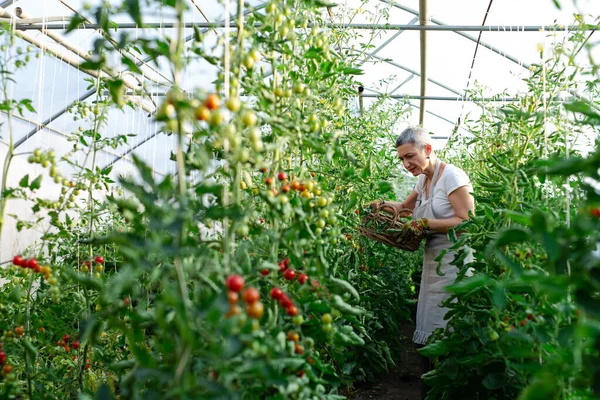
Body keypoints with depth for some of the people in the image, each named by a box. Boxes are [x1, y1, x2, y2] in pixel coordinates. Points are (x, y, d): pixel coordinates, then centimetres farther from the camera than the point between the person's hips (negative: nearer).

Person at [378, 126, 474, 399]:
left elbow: (468, 221, -16)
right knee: (426, 338, 9)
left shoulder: (452, 176, -11)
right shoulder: (423, 181, 13)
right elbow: (405, 206, 28)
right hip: (432, 264, 8)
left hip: (453, 265, -8)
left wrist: (426, 223, -21)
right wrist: (387, 206, 7)